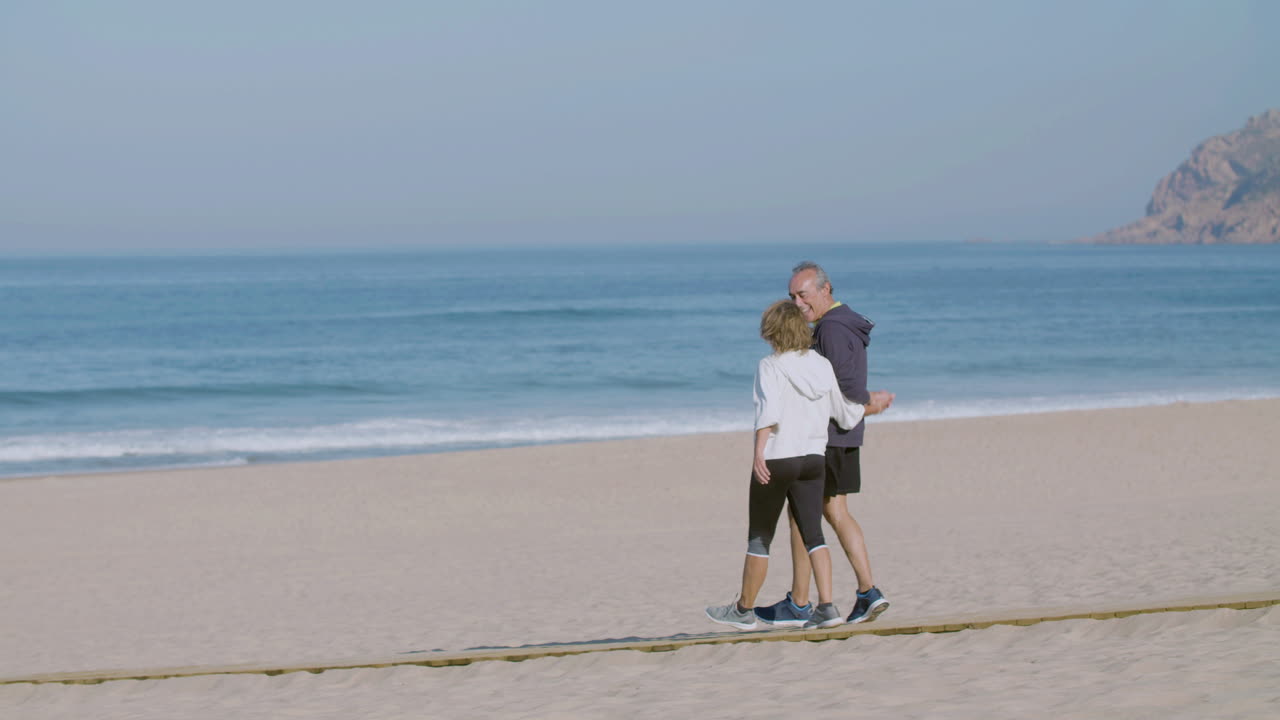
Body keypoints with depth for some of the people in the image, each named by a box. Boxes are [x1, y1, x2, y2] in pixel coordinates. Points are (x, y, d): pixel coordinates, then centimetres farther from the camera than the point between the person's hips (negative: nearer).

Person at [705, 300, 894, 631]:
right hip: (813, 458, 5)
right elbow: (846, 415, 14)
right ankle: (826, 606, -6)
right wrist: (873, 406, 34)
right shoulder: (823, 365, 6)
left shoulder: (771, 366, -9)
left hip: (777, 458, -5)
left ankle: (744, 610, 16)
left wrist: (759, 453, -33)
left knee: (759, 538, 6)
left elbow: (769, 411, -24)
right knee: (813, 533, 6)